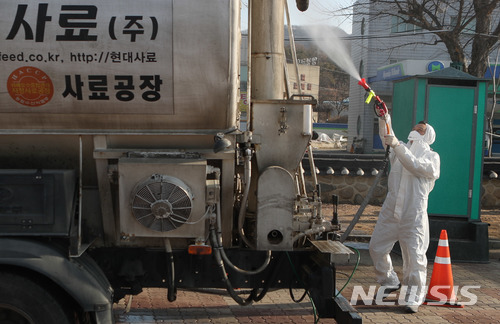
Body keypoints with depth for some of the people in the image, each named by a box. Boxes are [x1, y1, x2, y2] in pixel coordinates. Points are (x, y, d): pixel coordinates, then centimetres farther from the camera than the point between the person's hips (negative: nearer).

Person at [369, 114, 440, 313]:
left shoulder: (431, 156, 3)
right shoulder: (401, 150, 17)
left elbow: (415, 166, -15)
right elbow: (387, 137, 1)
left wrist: (397, 145, -24)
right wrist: (384, 120, -15)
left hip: (414, 214, -5)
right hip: (391, 211, 5)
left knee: (414, 256, -5)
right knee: (376, 247, 7)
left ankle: (413, 297, 7)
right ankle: (389, 282, 28)